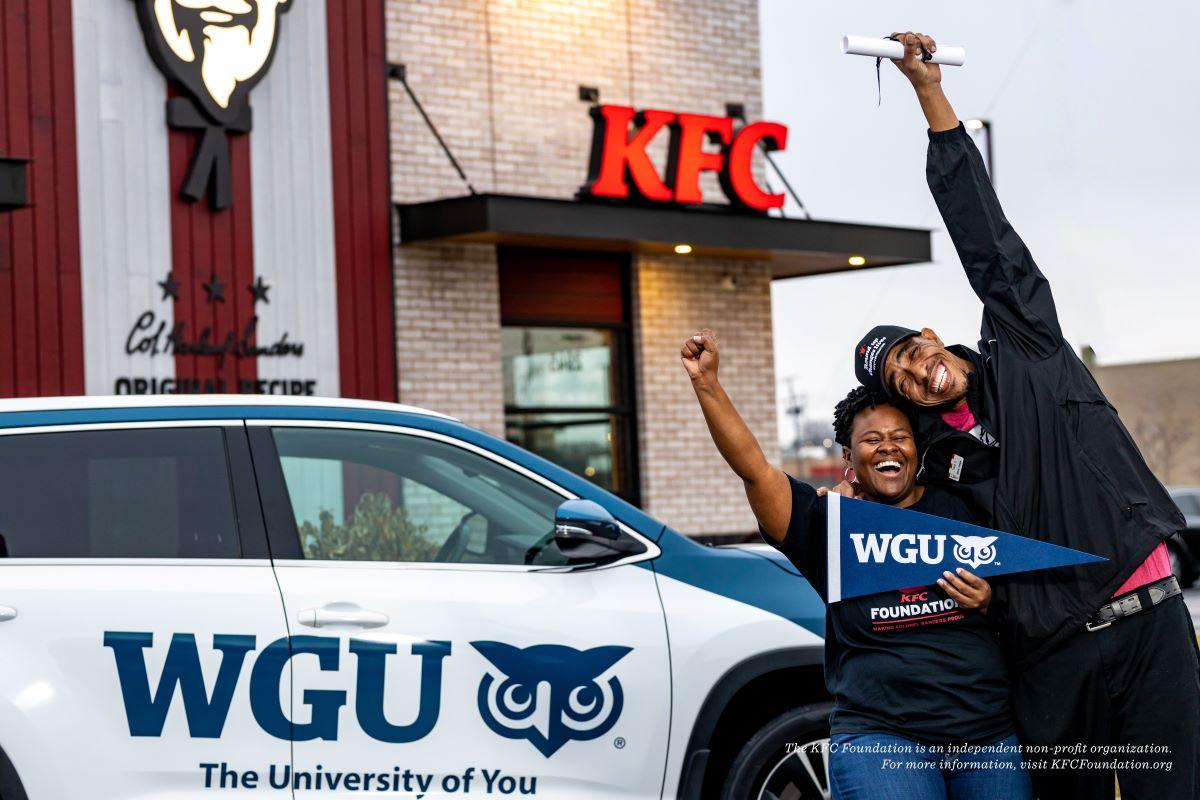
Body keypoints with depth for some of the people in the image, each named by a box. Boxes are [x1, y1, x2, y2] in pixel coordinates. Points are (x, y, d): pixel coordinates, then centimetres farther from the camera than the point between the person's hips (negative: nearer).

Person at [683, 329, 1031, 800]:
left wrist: (992, 601, -5)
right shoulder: (830, 522, 7)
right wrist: (706, 383, -16)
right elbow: (752, 467, -6)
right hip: (880, 737, -3)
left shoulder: (962, 509, 10)